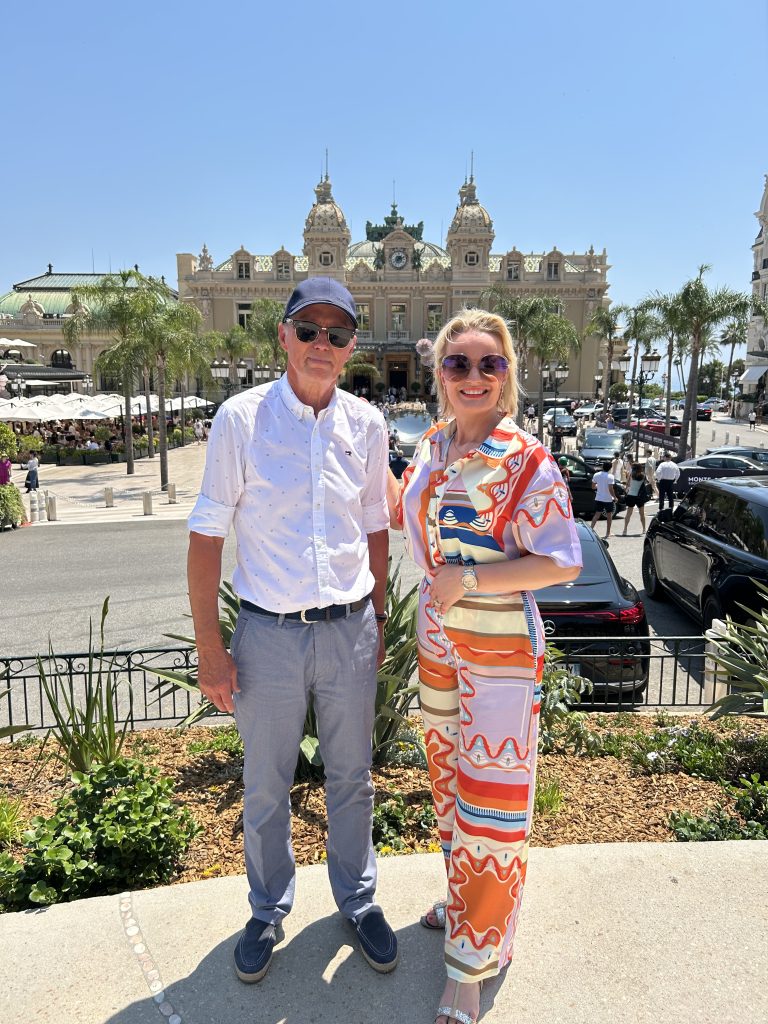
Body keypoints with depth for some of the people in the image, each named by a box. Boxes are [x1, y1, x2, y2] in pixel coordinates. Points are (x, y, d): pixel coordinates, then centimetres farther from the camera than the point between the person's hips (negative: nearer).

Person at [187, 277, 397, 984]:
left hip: (349, 632, 2)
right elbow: (207, 535, -6)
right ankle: (269, 911, 42)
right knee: (265, 788, 16)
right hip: (269, 633, -2)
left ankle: (358, 900, 43)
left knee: (352, 779, 18)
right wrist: (210, 648, -7)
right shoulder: (242, 418, -8)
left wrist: (377, 621, 13)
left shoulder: (366, 424, 1)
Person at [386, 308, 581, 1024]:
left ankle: (472, 963, 27)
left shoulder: (527, 461, -17)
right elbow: (404, 516, 18)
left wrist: (469, 577, -24)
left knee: (492, 801, 6)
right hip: (437, 639, 7)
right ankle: (465, 899, 49)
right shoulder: (432, 445, 3)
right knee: (447, 776, 23)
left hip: (500, 650, -7)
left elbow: (563, 563, -18)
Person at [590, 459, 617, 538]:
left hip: (598, 499, 4)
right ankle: (608, 533, 18)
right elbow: (610, 489, -19)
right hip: (608, 499, -3)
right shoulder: (610, 476, -15)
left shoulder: (596, 475, 0)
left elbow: (593, 487, 7)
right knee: (609, 516, 12)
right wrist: (614, 497, -7)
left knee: (597, 515, 8)